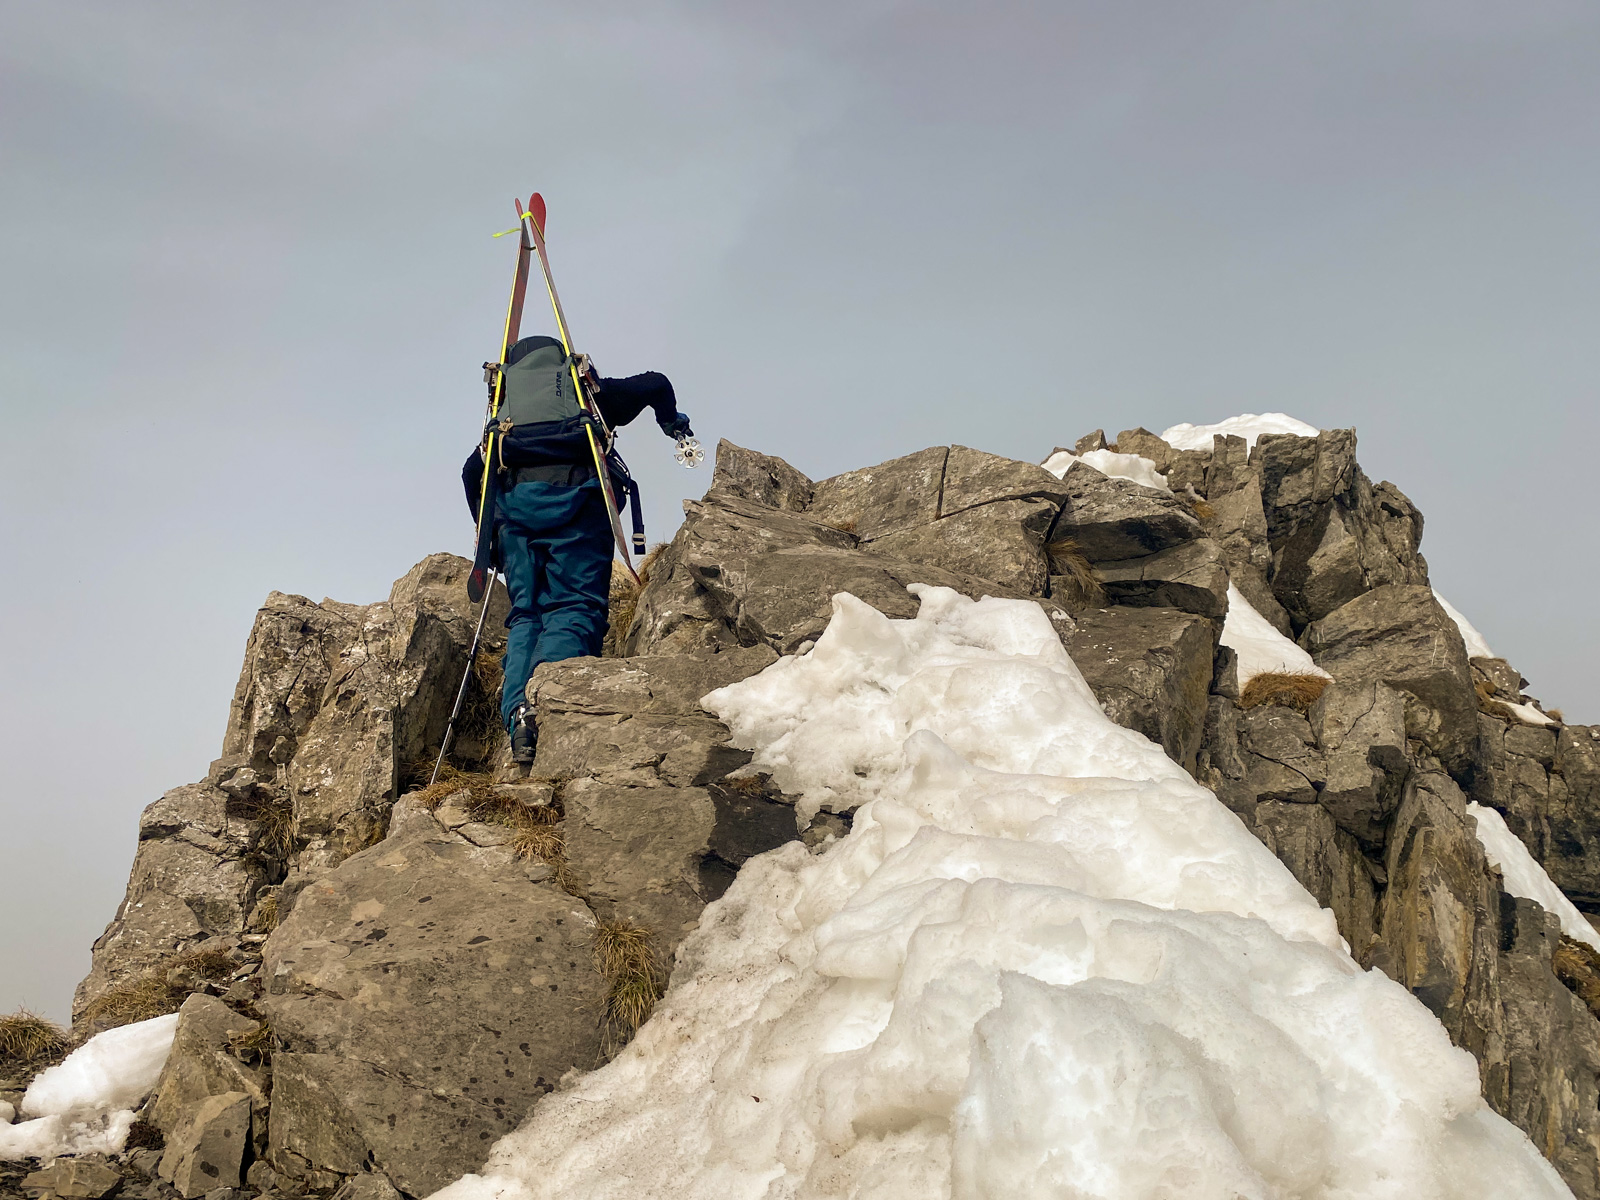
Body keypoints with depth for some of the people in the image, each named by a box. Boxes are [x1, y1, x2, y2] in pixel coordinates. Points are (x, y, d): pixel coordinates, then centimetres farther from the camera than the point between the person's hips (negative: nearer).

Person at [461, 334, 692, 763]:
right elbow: (655, 385, 26)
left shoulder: (507, 408, 32)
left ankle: (518, 710, -19)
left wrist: (488, 532, 26)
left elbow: (472, 470, 21)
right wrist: (673, 423, 44)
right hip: (575, 496, -2)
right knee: (576, 607, -10)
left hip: (514, 501, 3)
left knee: (526, 612, 5)